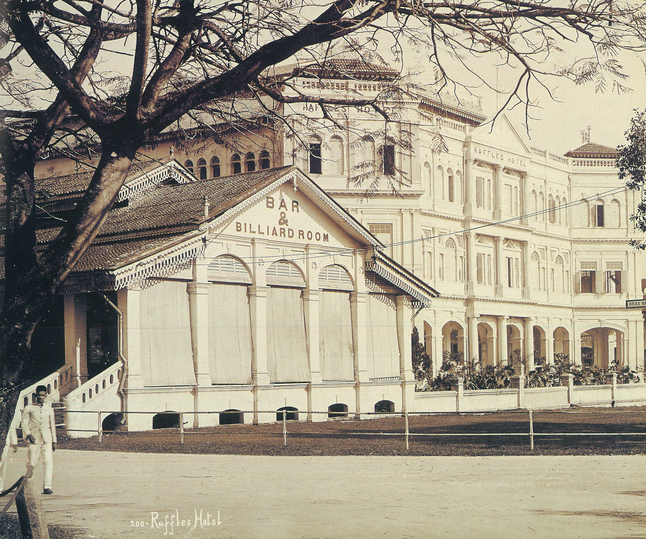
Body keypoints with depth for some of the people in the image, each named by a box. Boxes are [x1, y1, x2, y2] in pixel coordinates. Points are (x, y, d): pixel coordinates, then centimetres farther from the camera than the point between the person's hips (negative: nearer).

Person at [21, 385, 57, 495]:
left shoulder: (49, 409, 16)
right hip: (34, 438, -2)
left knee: (49, 461, -13)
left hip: (47, 439, 2)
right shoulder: (29, 408, 8)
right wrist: (28, 434, -14)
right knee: (31, 462, -1)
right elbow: (25, 423, 2)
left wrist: (54, 441, 16)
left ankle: (47, 486, -15)